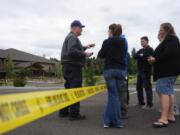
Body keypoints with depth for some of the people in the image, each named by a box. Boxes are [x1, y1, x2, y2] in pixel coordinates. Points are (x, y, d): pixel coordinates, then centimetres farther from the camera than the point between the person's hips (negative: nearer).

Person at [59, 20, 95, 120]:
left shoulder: (71, 37, 23)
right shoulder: (72, 37, -10)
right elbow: (72, 51, -23)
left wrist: (85, 47, 24)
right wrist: (84, 54, -17)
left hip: (69, 66, 11)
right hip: (73, 66, -11)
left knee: (69, 89, 14)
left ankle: (64, 112, 21)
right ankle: (74, 113, -2)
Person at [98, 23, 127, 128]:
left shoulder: (107, 42, -5)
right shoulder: (123, 43, 7)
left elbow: (101, 56, 1)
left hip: (110, 70, -4)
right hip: (121, 70, 4)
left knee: (114, 95, 1)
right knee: (112, 95, 10)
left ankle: (117, 121, 5)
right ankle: (108, 120, 12)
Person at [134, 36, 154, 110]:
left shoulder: (150, 50, -3)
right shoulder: (140, 50, 20)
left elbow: (146, 57, -19)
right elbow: (135, 56, 5)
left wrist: (139, 56, -2)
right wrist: (140, 56, -11)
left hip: (146, 71, -8)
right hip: (140, 71, 8)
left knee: (147, 87, -5)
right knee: (139, 87, 10)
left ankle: (149, 104, 0)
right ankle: (141, 102, 20)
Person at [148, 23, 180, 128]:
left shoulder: (170, 39, -8)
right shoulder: (170, 40, 24)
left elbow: (169, 53, -23)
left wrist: (155, 59, -15)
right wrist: (155, 59, 7)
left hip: (167, 70, -11)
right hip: (169, 70, 11)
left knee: (163, 91, -16)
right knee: (169, 91, 9)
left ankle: (164, 119, -18)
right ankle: (171, 116, 14)